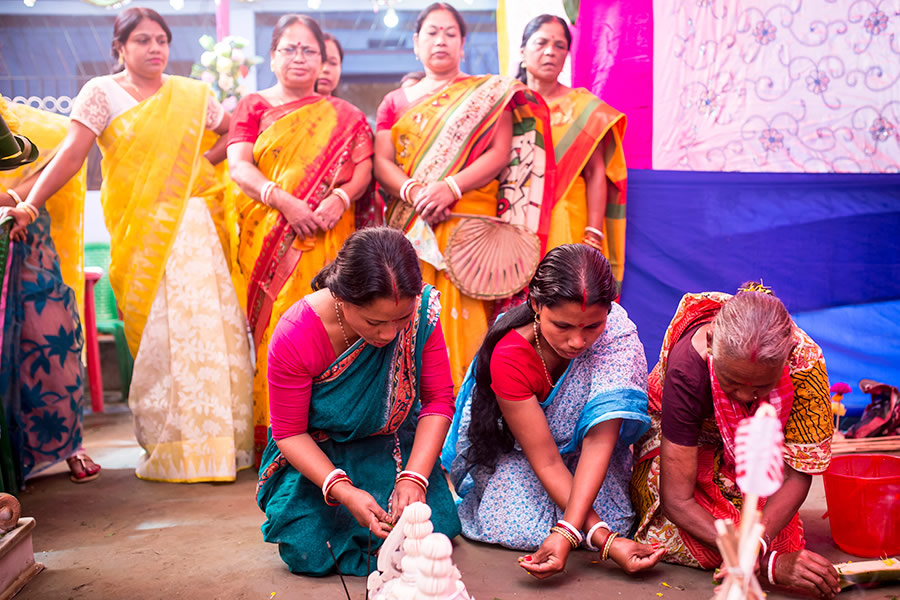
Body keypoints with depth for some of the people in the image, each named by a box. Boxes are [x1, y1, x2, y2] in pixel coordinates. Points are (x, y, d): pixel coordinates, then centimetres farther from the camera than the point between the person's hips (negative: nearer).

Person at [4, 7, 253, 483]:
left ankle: (218, 438, 12)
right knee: (156, 333, -5)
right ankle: (170, 449, 3)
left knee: (209, 326, 0)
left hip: (193, 225, 3)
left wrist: (207, 159, 9)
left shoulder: (192, 94, 12)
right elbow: (71, 155, -4)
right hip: (138, 229, -3)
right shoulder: (102, 93, 4)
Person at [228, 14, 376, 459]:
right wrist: (283, 199, -14)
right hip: (266, 236, 0)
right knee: (273, 326, -5)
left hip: (327, 238, 0)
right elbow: (239, 166, 1)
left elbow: (364, 166, 7)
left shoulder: (342, 116, 16)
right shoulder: (254, 106, 13)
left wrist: (341, 197, -13)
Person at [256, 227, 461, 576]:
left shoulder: (421, 312, -23)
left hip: (393, 447, 2)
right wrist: (343, 491, -32)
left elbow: (439, 401, -14)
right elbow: (290, 433, -18)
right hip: (317, 456, -1)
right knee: (309, 554, -16)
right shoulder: (294, 337, -29)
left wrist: (414, 478, -27)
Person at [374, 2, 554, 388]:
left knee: (465, 318, -12)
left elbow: (501, 153, 0)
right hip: (411, 227, 2)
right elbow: (382, 162, 8)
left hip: (471, 224, -2)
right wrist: (414, 192, -13)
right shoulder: (395, 102, 19)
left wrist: (451, 187, -15)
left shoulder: (489, 94, 12)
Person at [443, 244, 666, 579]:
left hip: (580, 447, 2)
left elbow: (600, 439, -35)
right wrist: (605, 540, -38)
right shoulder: (509, 357, -33)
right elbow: (546, 461, -29)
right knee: (523, 529, -23)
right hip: (517, 448, -1)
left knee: (614, 519, -24)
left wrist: (568, 531, -45)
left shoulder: (616, 330, -30)